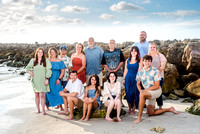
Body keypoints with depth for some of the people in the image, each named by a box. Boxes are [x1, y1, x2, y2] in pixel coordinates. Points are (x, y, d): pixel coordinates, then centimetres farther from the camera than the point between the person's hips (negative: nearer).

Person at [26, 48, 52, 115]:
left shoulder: (46, 61, -1)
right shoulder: (33, 60, 7)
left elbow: (48, 70, -3)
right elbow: (28, 67, 21)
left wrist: (47, 79, -9)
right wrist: (30, 72, 1)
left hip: (42, 80, -3)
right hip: (35, 80, 3)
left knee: (42, 95, -7)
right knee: (36, 94, 7)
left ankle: (43, 110, 0)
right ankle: (38, 109, 18)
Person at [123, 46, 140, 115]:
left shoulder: (139, 61, 0)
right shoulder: (127, 60, 12)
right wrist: (124, 79, 12)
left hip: (135, 79, -3)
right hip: (128, 79, 3)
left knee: (135, 94, -3)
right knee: (128, 94, 4)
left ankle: (133, 109, 9)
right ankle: (129, 108, 19)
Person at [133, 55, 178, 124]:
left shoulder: (155, 71, -14)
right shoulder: (140, 72, 1)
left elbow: (156, 86, -16)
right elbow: (138, 84, 10)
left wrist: (145, 90, -21)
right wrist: (140, 90, -11)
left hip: (156, 91, -6)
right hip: (148, 93, 6)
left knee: (142, 94, -34)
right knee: (151, 113, 3)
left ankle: (139, 117, -28)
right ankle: (169, 109, 24)